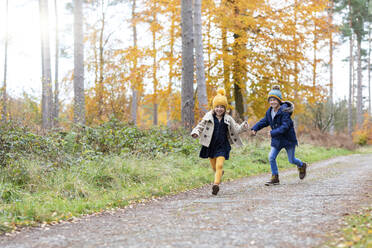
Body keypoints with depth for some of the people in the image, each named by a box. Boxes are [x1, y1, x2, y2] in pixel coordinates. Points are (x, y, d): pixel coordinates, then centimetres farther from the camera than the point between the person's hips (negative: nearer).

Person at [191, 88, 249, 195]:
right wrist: (196, 132, -16)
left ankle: (216, 184, -19)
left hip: (222, 146, -1)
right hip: (210, 145, 1)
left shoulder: (228, 119, 3)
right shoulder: (209, 117, 0)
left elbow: (236, 129, 8)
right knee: (214, 167, 13)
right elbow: (201, 125, 3)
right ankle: (220, 174, 45)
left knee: (219, 165, -16)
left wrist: (243, 127, -12)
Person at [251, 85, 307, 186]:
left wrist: (273, 133, -36)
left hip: (288, 138, -6)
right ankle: (275, 178, 6)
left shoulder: (284, 111, -23)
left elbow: (285, 126, -29)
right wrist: (255, 128, -1)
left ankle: (302, 166, 41)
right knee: (271, 157, -6)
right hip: (277, 140, 6)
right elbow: (264, 121, 13)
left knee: (291, 160, 7)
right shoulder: (269, 111, 0)